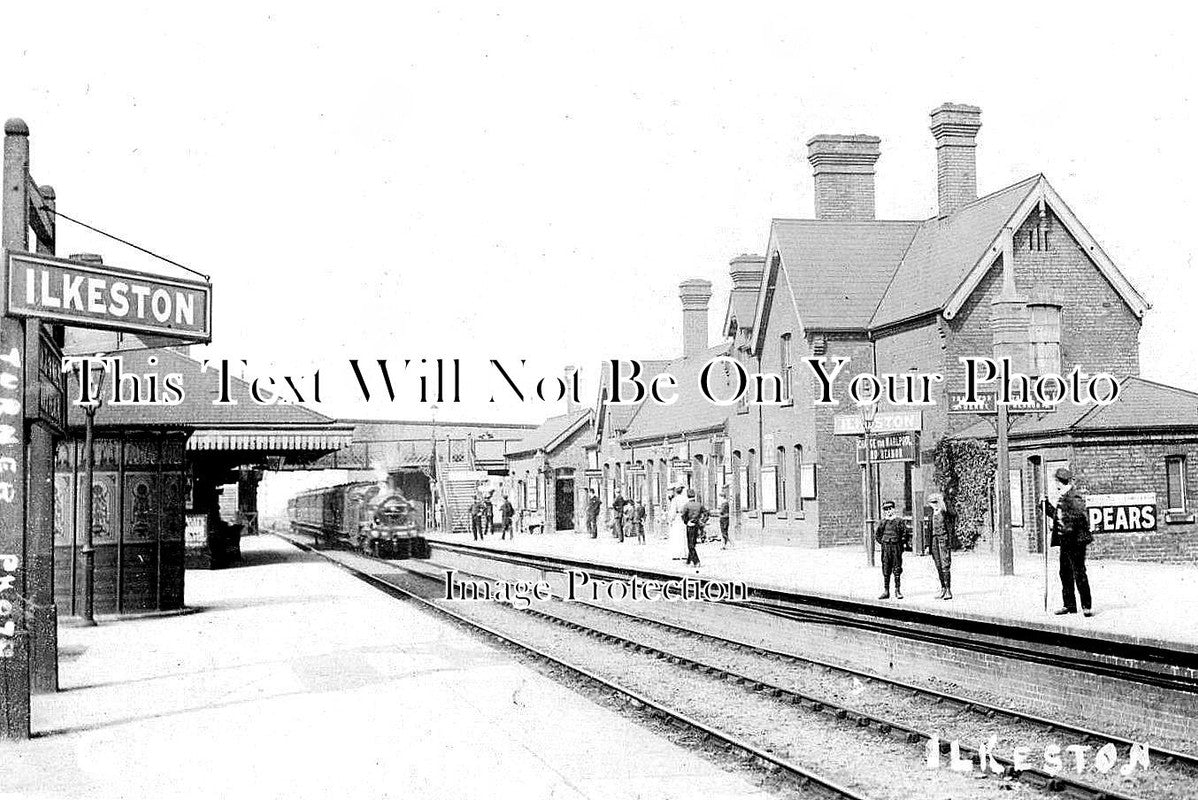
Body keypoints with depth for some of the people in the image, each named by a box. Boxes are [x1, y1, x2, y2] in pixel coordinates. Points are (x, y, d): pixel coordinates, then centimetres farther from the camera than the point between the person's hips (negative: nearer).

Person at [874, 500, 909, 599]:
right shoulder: (882, 522, 7)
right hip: (886, 548, 2)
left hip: (897, 548, -2)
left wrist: (902, 543, -2)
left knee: (897, 570, 1)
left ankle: (898, 591, 6)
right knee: (886, 570, 3)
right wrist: (882, 542, 8)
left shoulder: (899, 521, -1)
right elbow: (876, 535, 16)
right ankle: (886, 591, 7)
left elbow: (905, 533, 3)